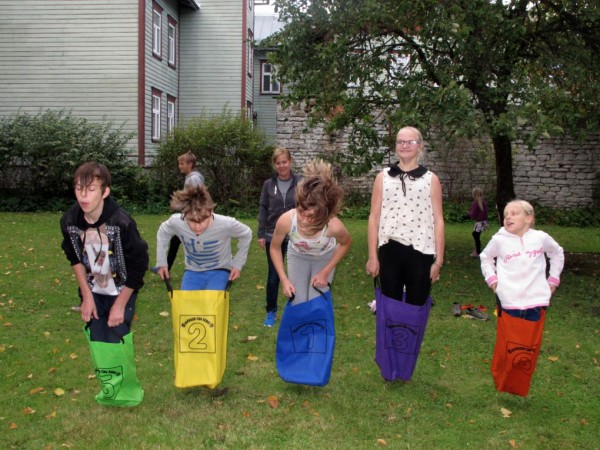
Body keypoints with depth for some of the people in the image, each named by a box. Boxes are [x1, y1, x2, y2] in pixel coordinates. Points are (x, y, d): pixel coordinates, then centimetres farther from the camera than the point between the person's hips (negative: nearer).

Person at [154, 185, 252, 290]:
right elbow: (163, 232, 1)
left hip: (218, 270, -2)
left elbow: (246, 234, -8)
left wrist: (237, 264, -7)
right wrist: (161, 262, 1)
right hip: (192, 271, 3)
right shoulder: (176, 222, -25)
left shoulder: (226, 224, -31)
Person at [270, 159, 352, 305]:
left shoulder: (334, 226, -41)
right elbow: (275, 248, -15)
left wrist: (325, 272, -13)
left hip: (324, 258, -1)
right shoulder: (286, 220, -39)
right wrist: (284, 279, -18)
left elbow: (345, 243, -14)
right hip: (297, 256, 1)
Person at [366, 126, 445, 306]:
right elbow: (374, 218, 6)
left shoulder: (431, 179, 5)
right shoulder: (383, 177, 7)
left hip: (421, 252, -1)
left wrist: (439, 260, -1)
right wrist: (372, 256, 2)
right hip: (389, 251, 1)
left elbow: (438, 221, 4)